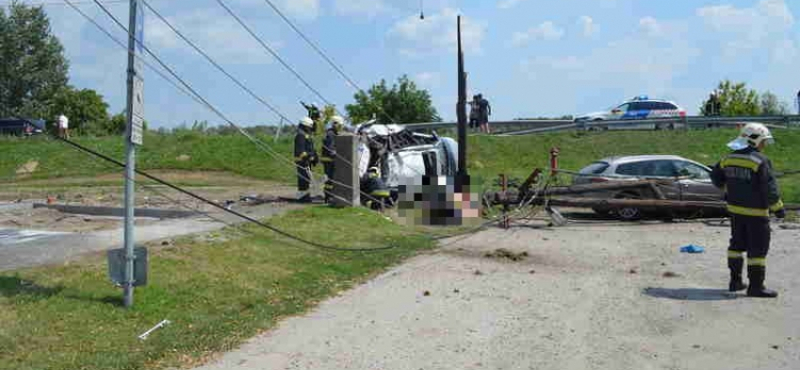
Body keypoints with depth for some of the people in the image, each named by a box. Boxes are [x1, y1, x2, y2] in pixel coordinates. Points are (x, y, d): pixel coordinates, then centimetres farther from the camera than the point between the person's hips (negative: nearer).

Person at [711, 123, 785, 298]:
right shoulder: (760, 161, -17)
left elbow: (716, 177, 16)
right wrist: (778, 208, -8)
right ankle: (756, 286, 3)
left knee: (737, 244, 17)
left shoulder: (729, 158, 4)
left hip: (735, 209, 7)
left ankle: (735, 280, 23)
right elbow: (769, 188, -17)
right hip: (755, 211, -7)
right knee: (758, 248, 0)